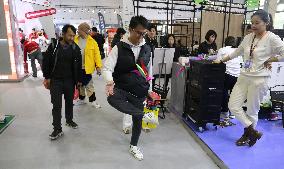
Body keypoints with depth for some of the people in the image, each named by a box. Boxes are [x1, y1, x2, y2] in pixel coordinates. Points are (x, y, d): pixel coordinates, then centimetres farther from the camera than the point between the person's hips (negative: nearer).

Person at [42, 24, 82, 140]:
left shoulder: (75, 48, -2)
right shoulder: (53, 46, -7)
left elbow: (78, 65, 4)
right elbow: (46, 62, 0)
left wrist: (79, 80, 4)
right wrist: (47, 77, -2)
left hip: (70, 80, 2)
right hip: (55, 81, -2)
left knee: (69, 102, 16)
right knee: (57, 105, -1)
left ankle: (69, 120, 37)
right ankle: (57, 129, 7)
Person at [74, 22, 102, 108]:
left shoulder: (92, 42, -8)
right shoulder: (75, 39, 1)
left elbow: (97, 54, -8)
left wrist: (98, 66, -13)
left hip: (86, 68, -4)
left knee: (89, 85, 5)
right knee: (80, 84, 17)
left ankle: (93, 101, 17)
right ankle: (81, 99, 33)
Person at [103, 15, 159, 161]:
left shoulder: (147, 49, 4)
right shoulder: (119, 48, -8)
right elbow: (107, 67, -14)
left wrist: (149, 90, 15)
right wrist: (110, 81, -36)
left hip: (139, 91, 3)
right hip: (121, 88, -3)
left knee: (137, 120, 11)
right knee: (111, 98, -37)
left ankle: (133, 146, 38)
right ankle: (144, 115, -25)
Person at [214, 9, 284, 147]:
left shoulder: (272, 39, -9)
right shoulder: (248, 37, 8)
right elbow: (236, 53, 20)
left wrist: (269, 60, -11)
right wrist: (221, 61, 21)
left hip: (259, 79, -6)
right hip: (243, 77, 6)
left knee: (252, 110, 6)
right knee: (233, 106, 2)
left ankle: (247, 135, 28)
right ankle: (253, 132, 18)